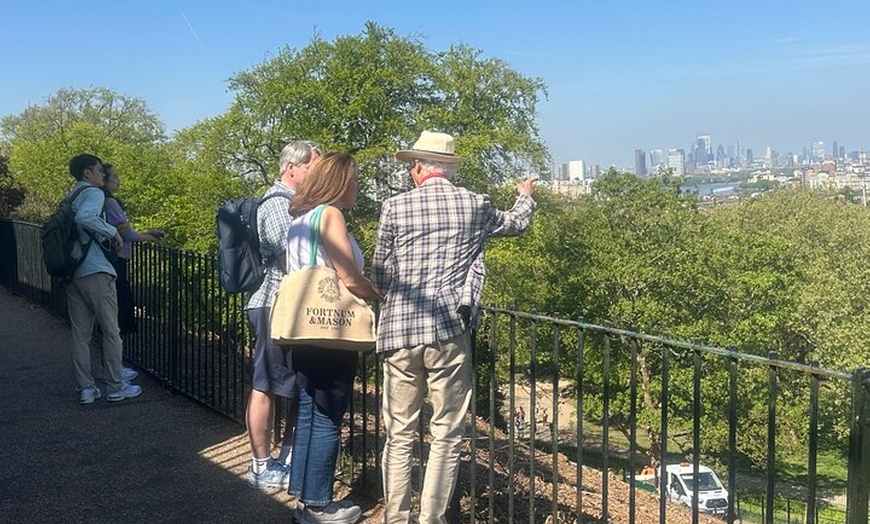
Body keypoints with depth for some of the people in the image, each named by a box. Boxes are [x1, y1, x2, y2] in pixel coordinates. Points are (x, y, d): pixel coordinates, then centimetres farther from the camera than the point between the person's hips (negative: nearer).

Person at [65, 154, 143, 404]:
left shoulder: (70, 198, 19)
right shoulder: (94, 193, -7)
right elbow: (85, 217, -27)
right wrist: (112, 231, -15)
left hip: (72, 273, 8)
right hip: (95, 272, -8)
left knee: (80, 334, 9)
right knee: (111, 331, 2)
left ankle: (86, 388, 11)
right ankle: (115, 387, 6)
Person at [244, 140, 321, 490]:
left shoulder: (291, 203, 18)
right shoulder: (277, 204, -12)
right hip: (275, 307, -10)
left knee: (300, 387, 13)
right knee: (266, 388, -1)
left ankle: (287, 458, 24)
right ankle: (262, 468, 7)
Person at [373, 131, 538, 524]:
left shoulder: (395, 207, 1)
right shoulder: (475, 205, 5)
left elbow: (379, 277, 5)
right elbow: (516, 223, 26)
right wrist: (526, 195, 47)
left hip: (400, 330, 1)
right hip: (450, 330, 0)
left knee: (399, 434, 9)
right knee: (446, 434, 7)